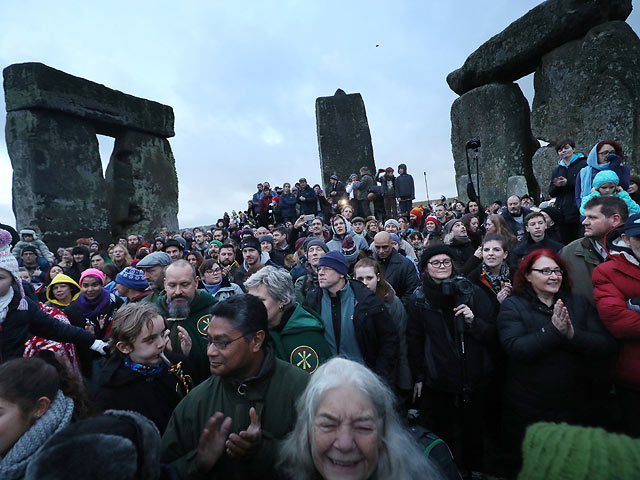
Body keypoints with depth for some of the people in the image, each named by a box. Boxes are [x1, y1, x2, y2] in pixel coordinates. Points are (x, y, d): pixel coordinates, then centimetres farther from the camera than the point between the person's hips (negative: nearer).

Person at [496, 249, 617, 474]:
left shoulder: (579, 303, 2)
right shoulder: (513, 306, -9)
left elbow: (607, 345, -7)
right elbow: (515, 348, -22)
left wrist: (572, 334, -23)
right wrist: (553, 331, -26)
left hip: (577, 405, 3)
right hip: (528, 409, -3)